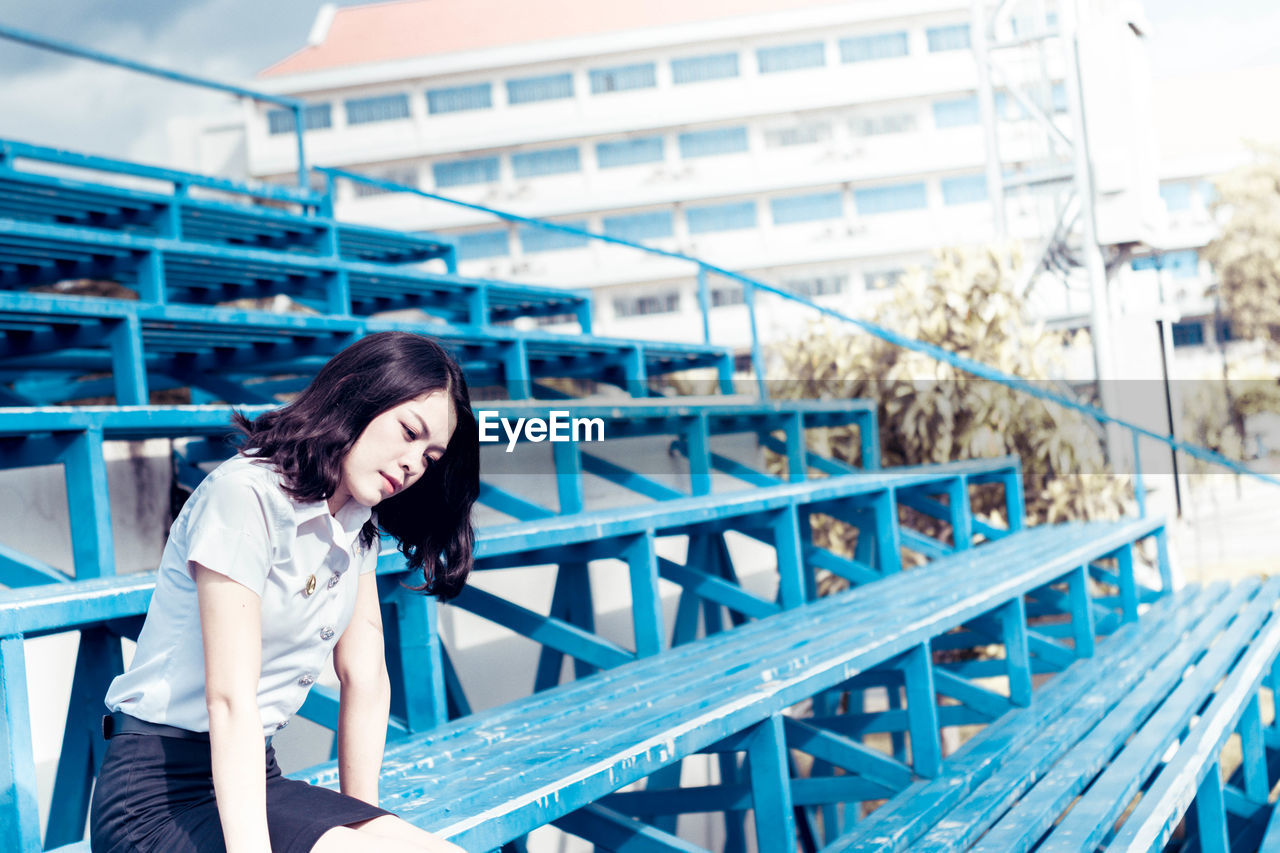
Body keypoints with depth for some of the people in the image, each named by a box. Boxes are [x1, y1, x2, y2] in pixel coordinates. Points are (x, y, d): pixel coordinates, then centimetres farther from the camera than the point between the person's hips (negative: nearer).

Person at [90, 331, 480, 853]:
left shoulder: (358, 523, 8)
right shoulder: (246, 495, -18)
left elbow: (365, 678, 8)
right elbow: (230, 700, -24)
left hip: (256, 777, 7)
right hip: (161, 796, -7)